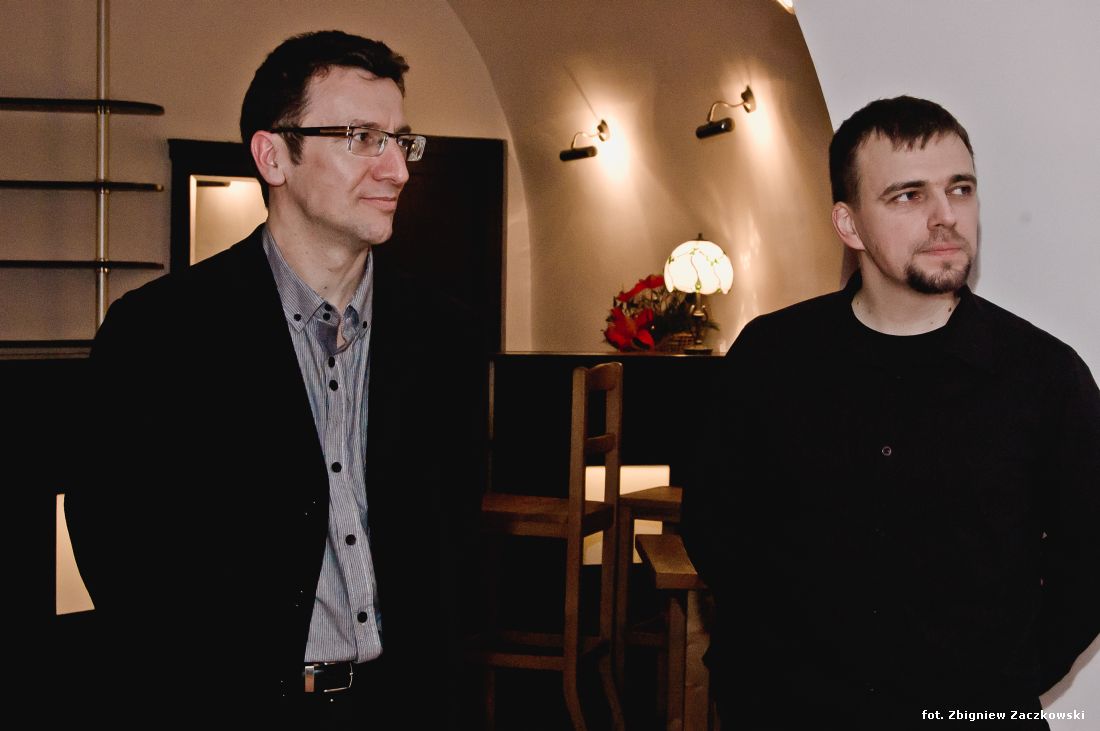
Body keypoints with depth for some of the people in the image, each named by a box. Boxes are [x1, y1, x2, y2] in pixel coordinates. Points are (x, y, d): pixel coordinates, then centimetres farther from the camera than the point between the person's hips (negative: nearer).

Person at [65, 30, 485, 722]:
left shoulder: (447, 337, 2)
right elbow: (116, 545, -8)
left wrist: (435, 686, -1)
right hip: (230, 704, -3)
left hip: (399, 697, 4)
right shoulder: (156, 332, -10)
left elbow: (456, 536, 7)